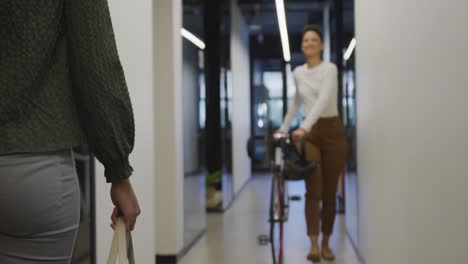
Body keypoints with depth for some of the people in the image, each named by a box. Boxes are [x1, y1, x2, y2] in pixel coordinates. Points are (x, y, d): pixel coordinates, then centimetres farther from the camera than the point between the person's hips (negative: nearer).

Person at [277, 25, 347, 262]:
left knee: (329, 191, 4)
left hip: (331, 130, -3)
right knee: (313, 190, -8)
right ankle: (314, 244, -12)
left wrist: (304, 127, -38)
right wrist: (283, 128, 25)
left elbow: (324, 100, -26)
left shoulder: (329, 69, -10)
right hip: (308, 132, 3)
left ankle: (326, 243, 17)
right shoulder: (298, 73, 8)